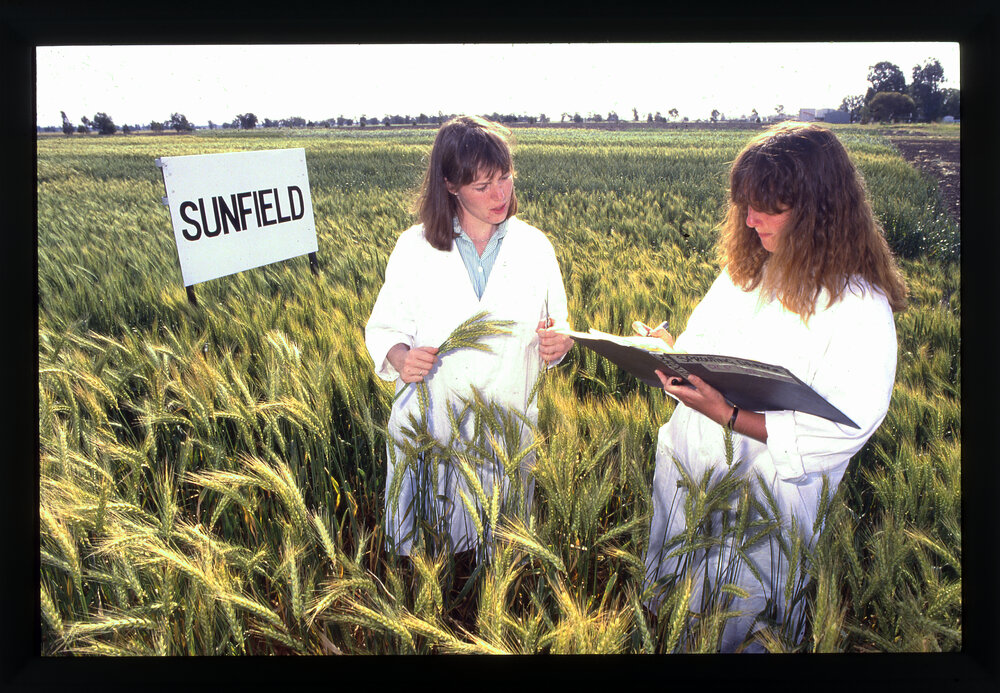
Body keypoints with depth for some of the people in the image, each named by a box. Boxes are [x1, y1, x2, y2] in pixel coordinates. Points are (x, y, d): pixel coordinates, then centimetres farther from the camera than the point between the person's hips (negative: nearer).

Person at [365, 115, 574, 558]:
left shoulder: (534, 247, 4)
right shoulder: (414, 247, 0)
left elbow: (558, 331, 11)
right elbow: (384, 327, 4)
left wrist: (557, 344, -13)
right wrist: (399, 357, -18)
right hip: (427, 428, 0)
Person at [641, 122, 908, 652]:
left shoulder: (860, 309, -18)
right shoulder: (744, 271, 3)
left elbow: (842, 430, -21)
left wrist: (729, 415, -29)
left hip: (760, 505, -6)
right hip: (682, 473, 6)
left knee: (730, 631, 16)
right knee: (663, 613, 24)